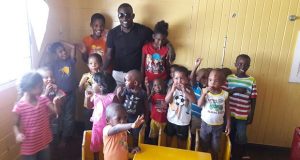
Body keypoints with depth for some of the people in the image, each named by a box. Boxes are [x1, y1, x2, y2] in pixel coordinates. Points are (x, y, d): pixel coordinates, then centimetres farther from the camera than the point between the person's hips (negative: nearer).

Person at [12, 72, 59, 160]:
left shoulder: (43, 99, -6)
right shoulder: (19, 106, -18)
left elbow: (56, 111, -12)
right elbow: (15, 124, -7)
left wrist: (56, 101, -30)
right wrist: (18, 134, -26)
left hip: (44, 142, 4)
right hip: (29, 146, -4)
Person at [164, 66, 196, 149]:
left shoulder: (188, 90, -10)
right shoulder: (171, 89, -7)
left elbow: (194, 101, -25)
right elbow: (167, 101, -19)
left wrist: (185, 91, -34)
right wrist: (172, 90, -31)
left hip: (183, 121, -2)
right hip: (171, 119, 2)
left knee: (181, 140, 15)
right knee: (169, 137, 20)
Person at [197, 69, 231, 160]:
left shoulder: (225, 94, -9)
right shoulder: (205, 91, -12)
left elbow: (227, 110, -1)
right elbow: (199, 104, -24)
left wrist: (228, 124, -1)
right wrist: (204, 93, -34)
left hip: (218, 125, 1)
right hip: (205, 124, 0)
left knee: (215, 149, 16)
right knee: (204, 147, 17)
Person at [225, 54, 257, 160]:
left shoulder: (251, 81, -6)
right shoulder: (229, 78, -3)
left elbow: (253, 100, -2)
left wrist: (251, 115, -2)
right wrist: (235, 90, -20)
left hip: (243, 115, -1)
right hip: (229, 113, 1)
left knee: (241, 137, 6)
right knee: (230, 135, 16)